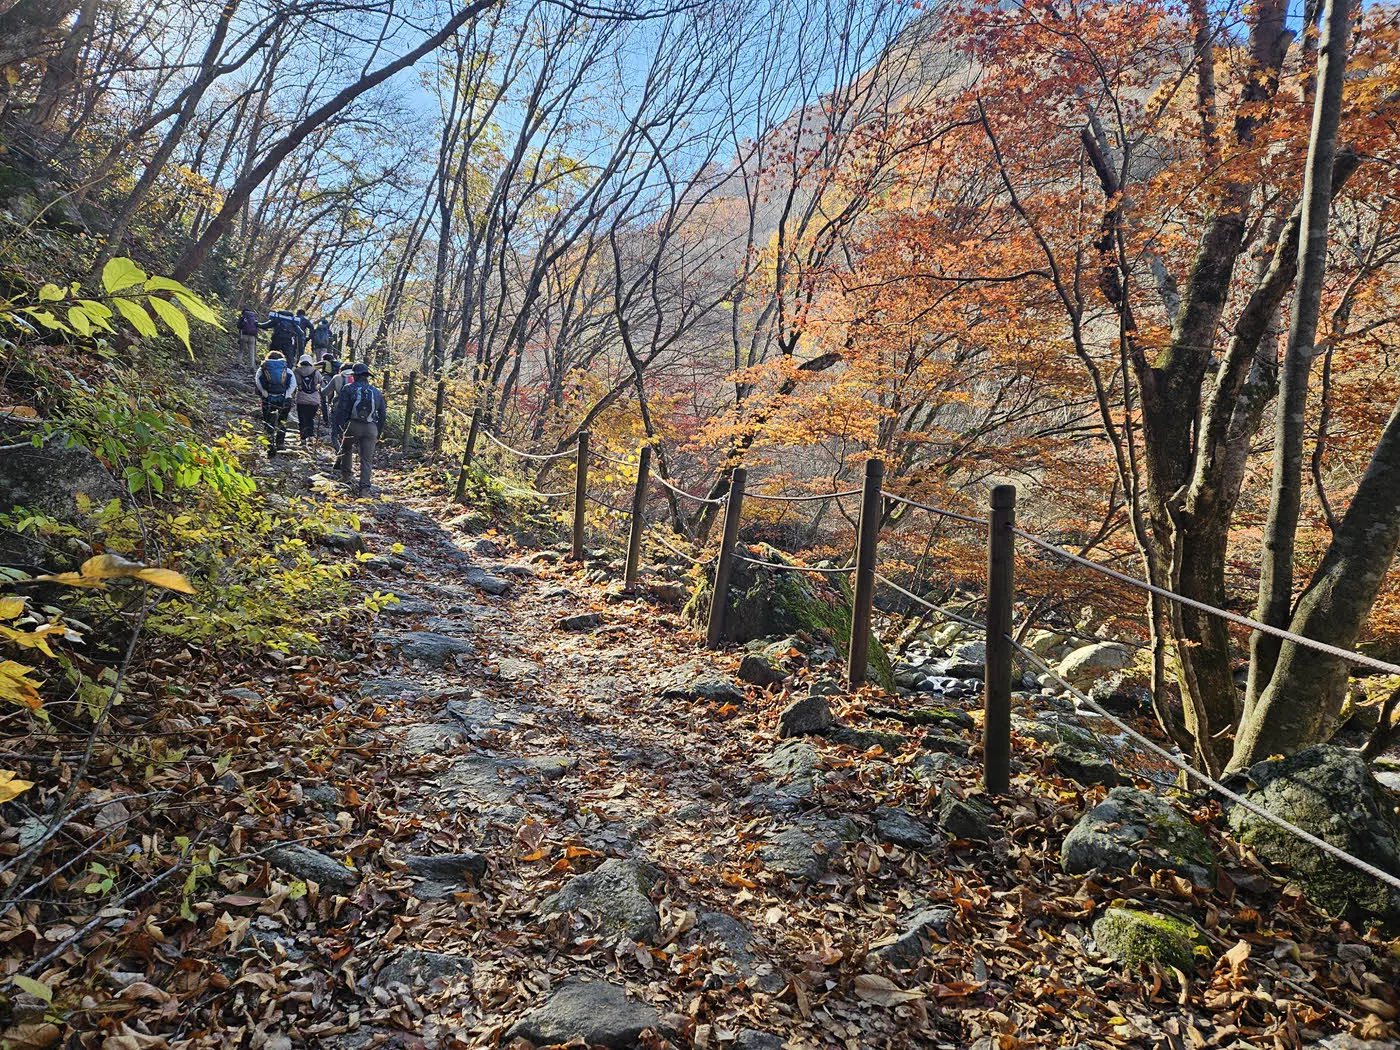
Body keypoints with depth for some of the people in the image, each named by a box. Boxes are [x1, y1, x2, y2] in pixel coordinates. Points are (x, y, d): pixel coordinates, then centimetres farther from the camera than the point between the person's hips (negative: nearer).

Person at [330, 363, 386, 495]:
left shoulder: (349, 390, 0)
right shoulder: (376, 392, 11)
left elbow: (341, 412, -6)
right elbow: (382, 414, 14)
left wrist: (336, 430, -4)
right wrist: (378, 433, 21)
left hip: (352, 426, -1)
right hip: (371, 429, 1)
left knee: (346, 448, 26)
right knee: (367, 459, 1)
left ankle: (346, 475, 32)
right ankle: (364, 487, -7)